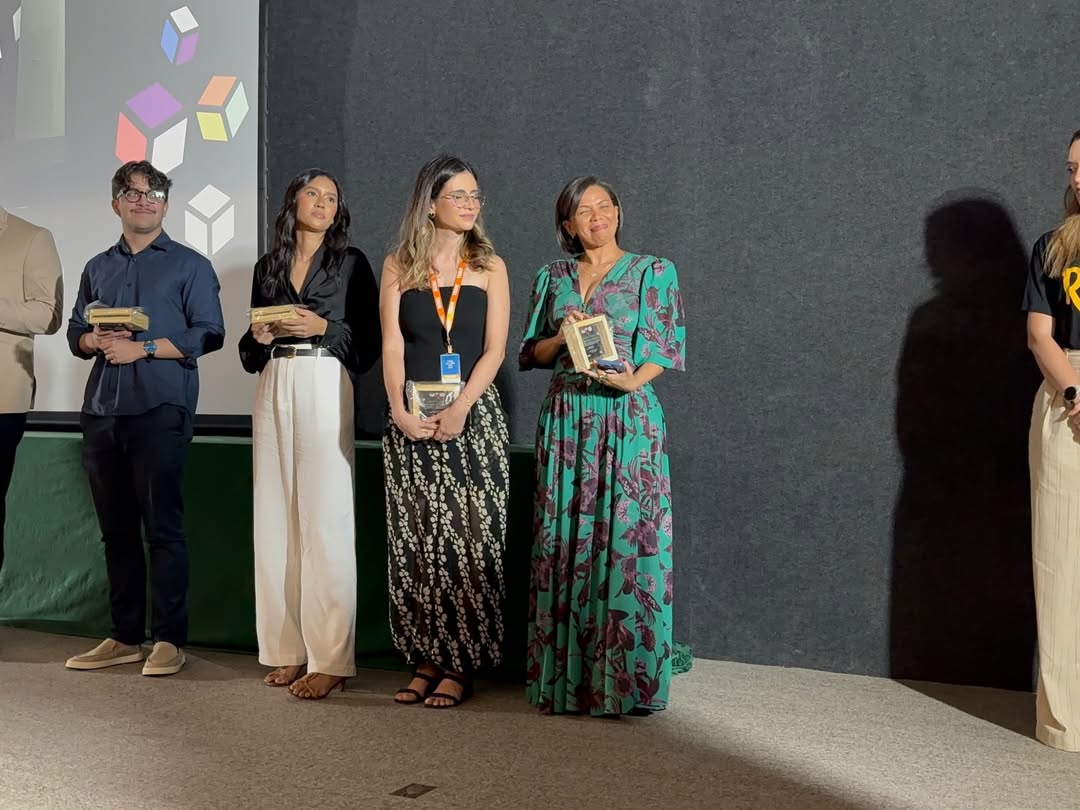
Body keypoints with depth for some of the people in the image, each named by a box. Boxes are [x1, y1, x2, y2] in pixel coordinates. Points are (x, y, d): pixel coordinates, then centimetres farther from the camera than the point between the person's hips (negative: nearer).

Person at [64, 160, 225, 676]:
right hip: (102, 410, 5)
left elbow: (208, 334, -5)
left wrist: (143, 348, -13)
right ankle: (125, 636, 16)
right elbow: (75, 332, 20)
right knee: (116, 528, 8)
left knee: (162, 526, -5)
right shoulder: (97, 268, 20)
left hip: (160, 408, -5)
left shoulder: (189, 265, 5)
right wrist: (94, 340, -3)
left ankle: (168, 639, 2)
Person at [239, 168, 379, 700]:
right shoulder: (267, 266, 17)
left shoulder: (350, 263, 7)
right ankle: (287, 649, 11)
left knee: (325, 522, -8)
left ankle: (330, 659, -5)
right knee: (275, 519, 2)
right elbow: (251, 351, 20)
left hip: (324, 389, -4)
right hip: (273, 391, 4)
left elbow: (367, 342, 2)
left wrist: (323, 327, -12)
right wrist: (259, 337, -1)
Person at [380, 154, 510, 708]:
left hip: (473, 416, -1)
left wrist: (459, 409, -14)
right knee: (415, 544, 3)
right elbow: (391, 346, 1)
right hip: (412, 421, 1)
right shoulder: (398, 266, 9)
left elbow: (494, 349, -1)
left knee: (468, 541, -1)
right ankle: (426, 660, 14)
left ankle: (461, 664, 7)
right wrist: (400, 411, -13)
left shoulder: (489, 266, 7)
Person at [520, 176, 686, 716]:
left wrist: (632, 379, -19)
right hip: (565, 417, 3)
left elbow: (667, 346, -1)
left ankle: (625, 678, 5)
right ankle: (565, 676, 13)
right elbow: (531, 352, 13)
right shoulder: (552, 277, 14)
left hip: (627, 416, -3)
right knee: (564, 539, 3)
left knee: (628, 538, -6)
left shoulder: (653, 272, 5)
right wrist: (562, 336, -8)